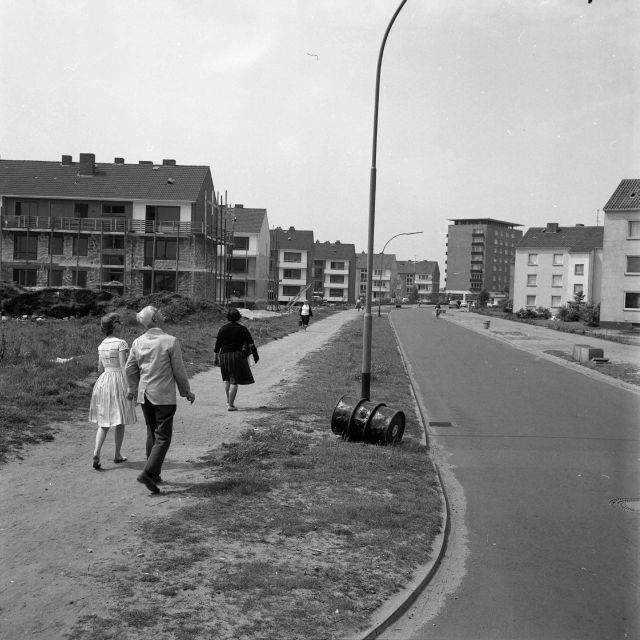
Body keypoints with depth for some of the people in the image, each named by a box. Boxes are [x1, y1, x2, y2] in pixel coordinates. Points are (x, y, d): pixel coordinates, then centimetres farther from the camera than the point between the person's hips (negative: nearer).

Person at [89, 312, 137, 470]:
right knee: (120, 421, 8)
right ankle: (117, 455, 17)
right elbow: (124, 367, -16)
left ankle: (96, 453, -10)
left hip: (103, 381, 6)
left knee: (104, 422, 8)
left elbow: (100, 369, 15)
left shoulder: (101, 345, 9)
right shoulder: (121, 343, -12)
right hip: (119, 381, -6)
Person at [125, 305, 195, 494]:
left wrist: (133, 389, 27)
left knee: (152, 434, 18)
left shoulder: (138, 342, 1)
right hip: (164, 396, -6)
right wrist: (186, 392, 6)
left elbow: (129, 369, 10)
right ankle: (148, 473, -11)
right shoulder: (171, 341, -14)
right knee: (163, 437, 1)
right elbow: (179, 371, -9)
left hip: (144, 395, 6)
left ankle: (154, 474, 25)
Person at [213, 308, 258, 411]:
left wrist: (215, 358, 10)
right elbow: (251, 344, -3)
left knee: (227, 379, 22)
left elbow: (217, 345, 2)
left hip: (224, 355, 3)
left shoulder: (223, 329, 0)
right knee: (234, 381, 0)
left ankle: (228, 401, 27)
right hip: (237, 356, -3)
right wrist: (255, 355, 7)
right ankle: (230, 405, -3)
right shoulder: (242, 329, -4)